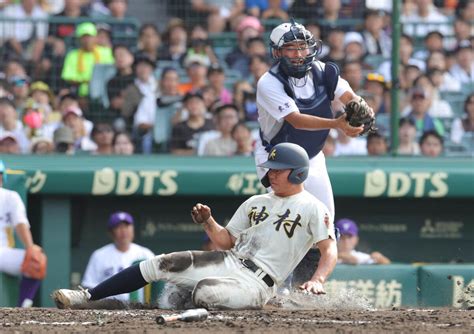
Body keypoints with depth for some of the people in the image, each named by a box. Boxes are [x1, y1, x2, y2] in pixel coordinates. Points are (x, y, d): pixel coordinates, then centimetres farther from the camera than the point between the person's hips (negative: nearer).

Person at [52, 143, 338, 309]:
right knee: (158, 264, -7)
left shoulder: (313, 208, -3)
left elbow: (330, 250, -14)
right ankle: (86, 297, -5)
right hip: (230, 261, 7)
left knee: (204, 291, -39)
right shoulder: (256, 203, 20)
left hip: (258, 283, -7)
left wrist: (318, 280, -33)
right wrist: (208, 222, 1)